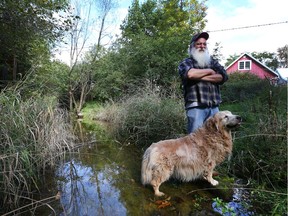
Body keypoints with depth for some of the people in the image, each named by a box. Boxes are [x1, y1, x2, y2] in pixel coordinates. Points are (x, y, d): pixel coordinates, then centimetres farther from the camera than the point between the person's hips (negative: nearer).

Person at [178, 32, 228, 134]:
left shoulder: (213, 61, 21)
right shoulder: (186, 62, 7)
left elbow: (223, 76, 3)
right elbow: (190, 74, -18)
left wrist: (201, 77, -7)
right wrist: (210, 71, -2)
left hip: (214, 107, 5)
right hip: (196, 107, -5)